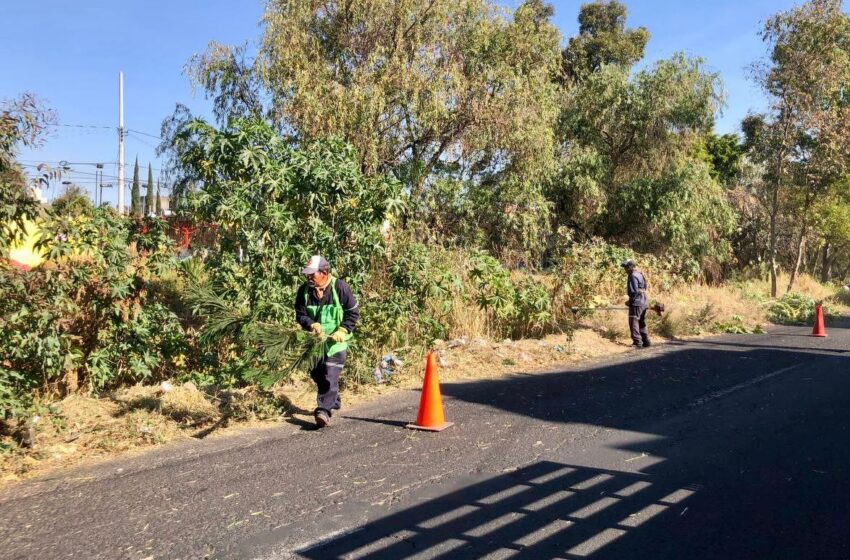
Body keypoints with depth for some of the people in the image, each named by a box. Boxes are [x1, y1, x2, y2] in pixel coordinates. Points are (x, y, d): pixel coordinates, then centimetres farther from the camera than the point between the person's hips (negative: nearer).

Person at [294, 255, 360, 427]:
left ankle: (324, 410, -16)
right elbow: (300, 315, 0)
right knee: (317, 374, 16)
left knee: (330, 376, -14)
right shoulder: (304, 290, -5)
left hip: (336, 341, -5)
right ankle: (334, 402, 38)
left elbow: (353, 313, -8)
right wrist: (312, 325, -20)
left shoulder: (340, 287, -15)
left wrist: (342, 331, -18)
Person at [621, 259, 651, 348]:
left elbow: (634, 291, -20)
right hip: (643, 303, 10)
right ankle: (646, 342, 19)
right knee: (641, 323, 16)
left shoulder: (633, 276, -13)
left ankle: (637, 342, -9)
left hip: (636, 303, -10)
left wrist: (630, 301, -7)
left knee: (634, 322, -7)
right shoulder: (640, 274, 16)